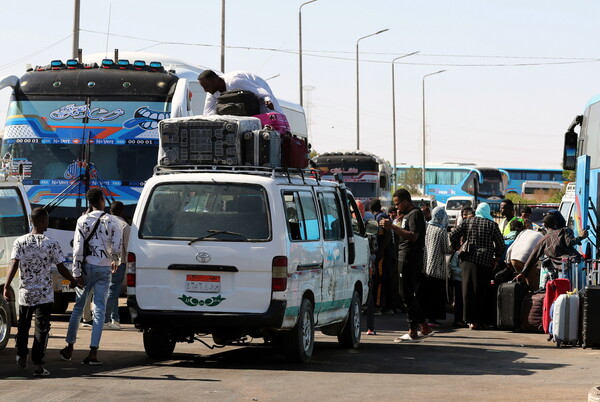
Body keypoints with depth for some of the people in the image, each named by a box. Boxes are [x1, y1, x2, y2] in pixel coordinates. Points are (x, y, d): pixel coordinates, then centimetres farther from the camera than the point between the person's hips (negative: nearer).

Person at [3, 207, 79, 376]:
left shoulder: (20, 242, -2)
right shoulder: (51, 244, -7)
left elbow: (14, 265, -11)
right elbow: (61, 268, -4)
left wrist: (7, 286, -12)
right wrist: (73, 280, 13)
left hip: (25, 293, 3)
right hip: (44, 295, -3)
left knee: (23, 325, 20)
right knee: (41, 328, 0)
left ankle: (21, 356, 33)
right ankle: (38, 364, -6)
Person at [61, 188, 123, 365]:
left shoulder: (83, 220, -1)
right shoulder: (112, 221, -3)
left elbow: (78, 248, -6)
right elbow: (117, 249, -6)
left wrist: (76, 273, -5)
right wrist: (116, 261, 16)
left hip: (86, 267, 1)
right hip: (104, 269, -1)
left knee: (78, 307, 12)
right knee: (99, 310, 0)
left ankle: (69, 347, 19)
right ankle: (93, 353, -6)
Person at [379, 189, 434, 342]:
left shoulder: (415, 214, -11)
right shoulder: (408, 214, 20)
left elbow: (413, 236, -25)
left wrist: (392, 227, -27)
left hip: (411, 259, -11)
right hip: (406, 259, 11)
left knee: (408, 296, -8)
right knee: (410, 295, 13)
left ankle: (413, 332, -6)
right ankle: (424, 327, 18)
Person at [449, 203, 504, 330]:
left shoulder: (468, 222, 6)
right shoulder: (491, 225, 2)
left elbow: (453, 235, 4)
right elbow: (500, 243, 2)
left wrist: (457, 248, 18)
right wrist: (496, 259, 12)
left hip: (468, 260, 2)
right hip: (485, 261, -2)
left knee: (468, 289, 6)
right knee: (481, 290, 1)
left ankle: (469, 319, 4)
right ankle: (477, 320, -2)